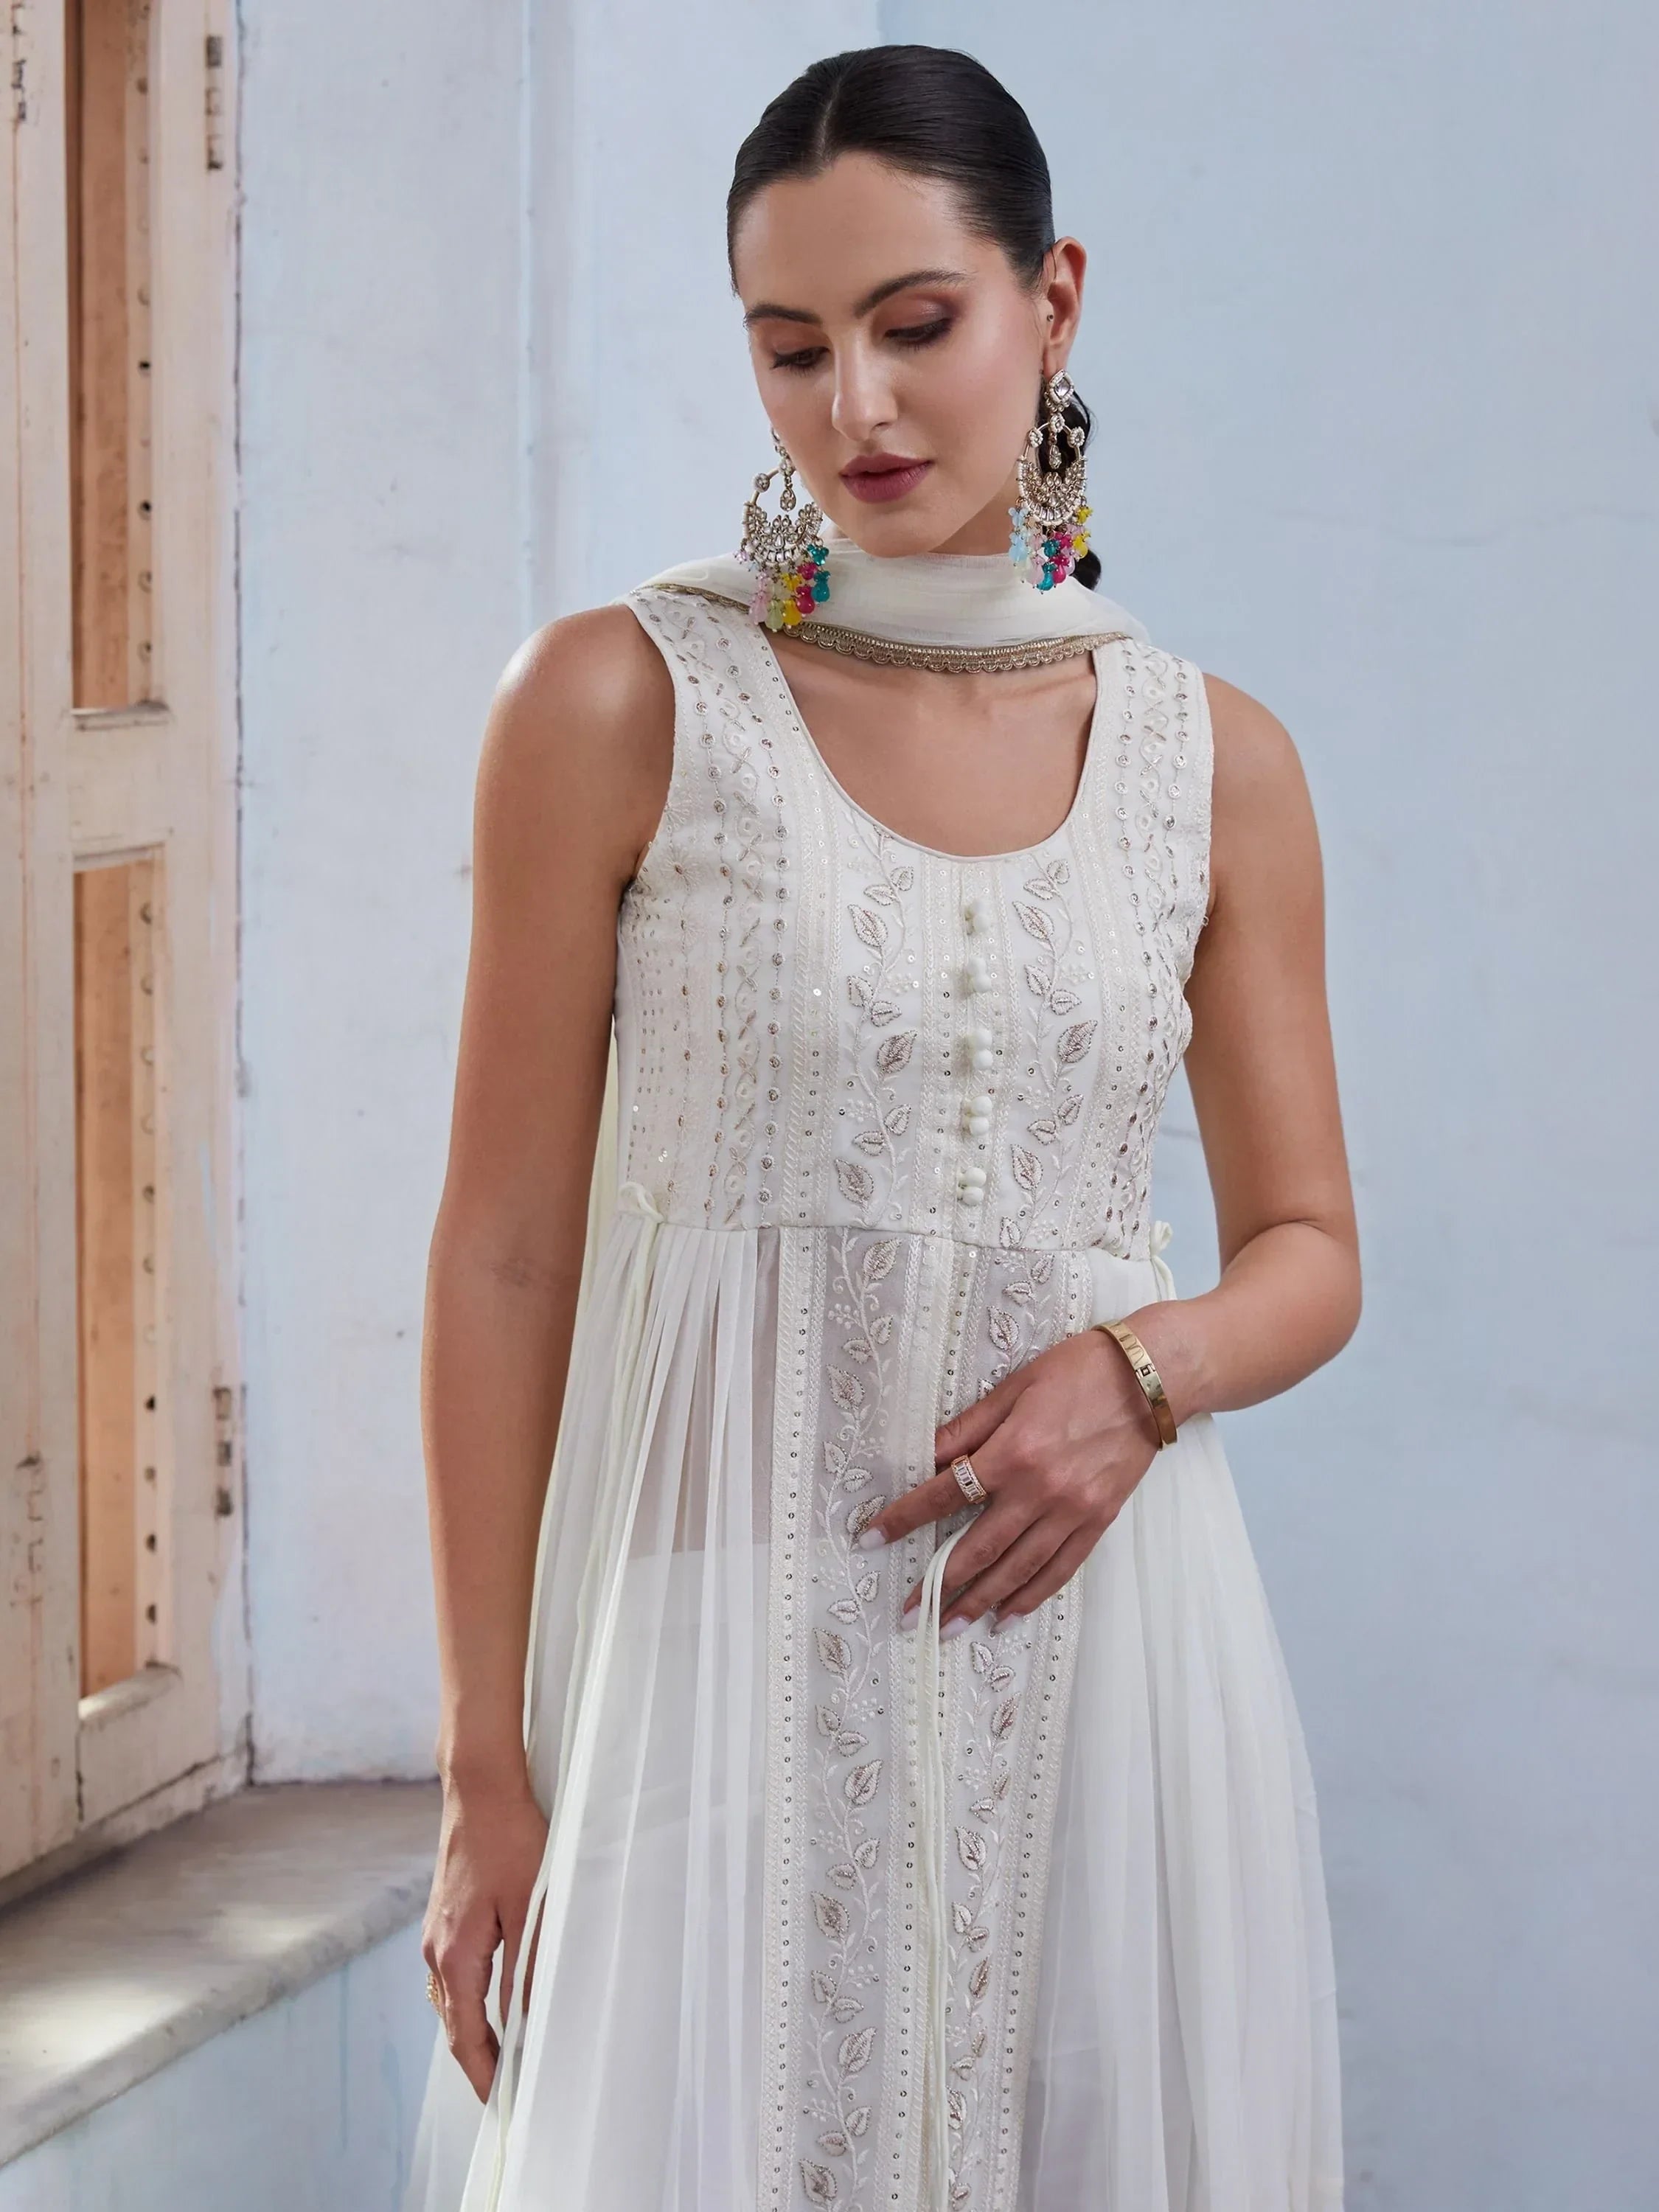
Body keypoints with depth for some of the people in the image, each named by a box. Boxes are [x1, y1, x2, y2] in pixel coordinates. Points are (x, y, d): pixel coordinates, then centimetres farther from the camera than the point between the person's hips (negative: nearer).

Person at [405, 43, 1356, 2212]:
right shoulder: (620, 705, -2)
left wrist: (1146, 1364, -10)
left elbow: (1309, 1255, 13)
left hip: (1086, 1624, 2)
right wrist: (486, 1765, -5)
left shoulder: (1215, 764, 6)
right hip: (726, 1608, -2)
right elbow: (503, 1257, -2)